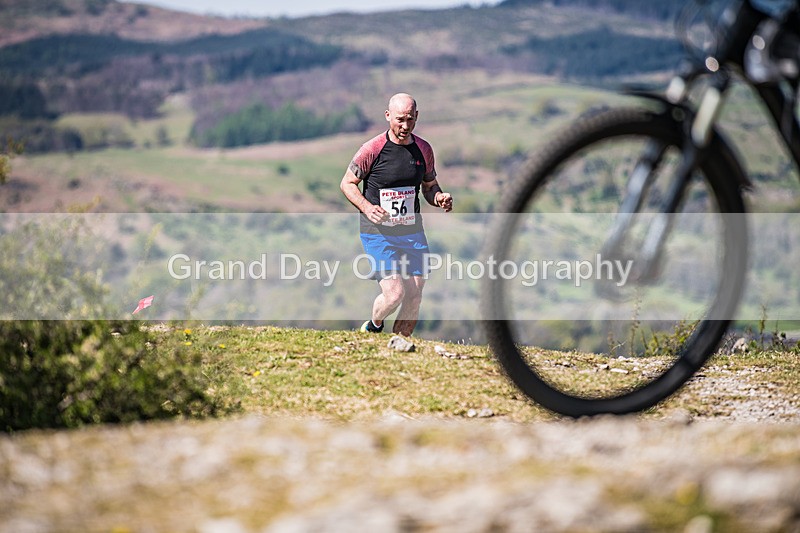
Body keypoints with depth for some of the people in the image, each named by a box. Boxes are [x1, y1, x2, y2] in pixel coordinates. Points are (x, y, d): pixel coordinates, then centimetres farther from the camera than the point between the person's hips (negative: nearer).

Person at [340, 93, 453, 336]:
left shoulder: (424, 149, 5)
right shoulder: (372, 149, -9)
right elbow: (347, 183, 0)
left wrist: (440, 198, -6)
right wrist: (366, 207, -18)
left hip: (413, 232, 4)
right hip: (378, 233, -4)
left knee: (414, 298, 1)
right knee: (394, 293, -16)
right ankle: (374, 326, 17)